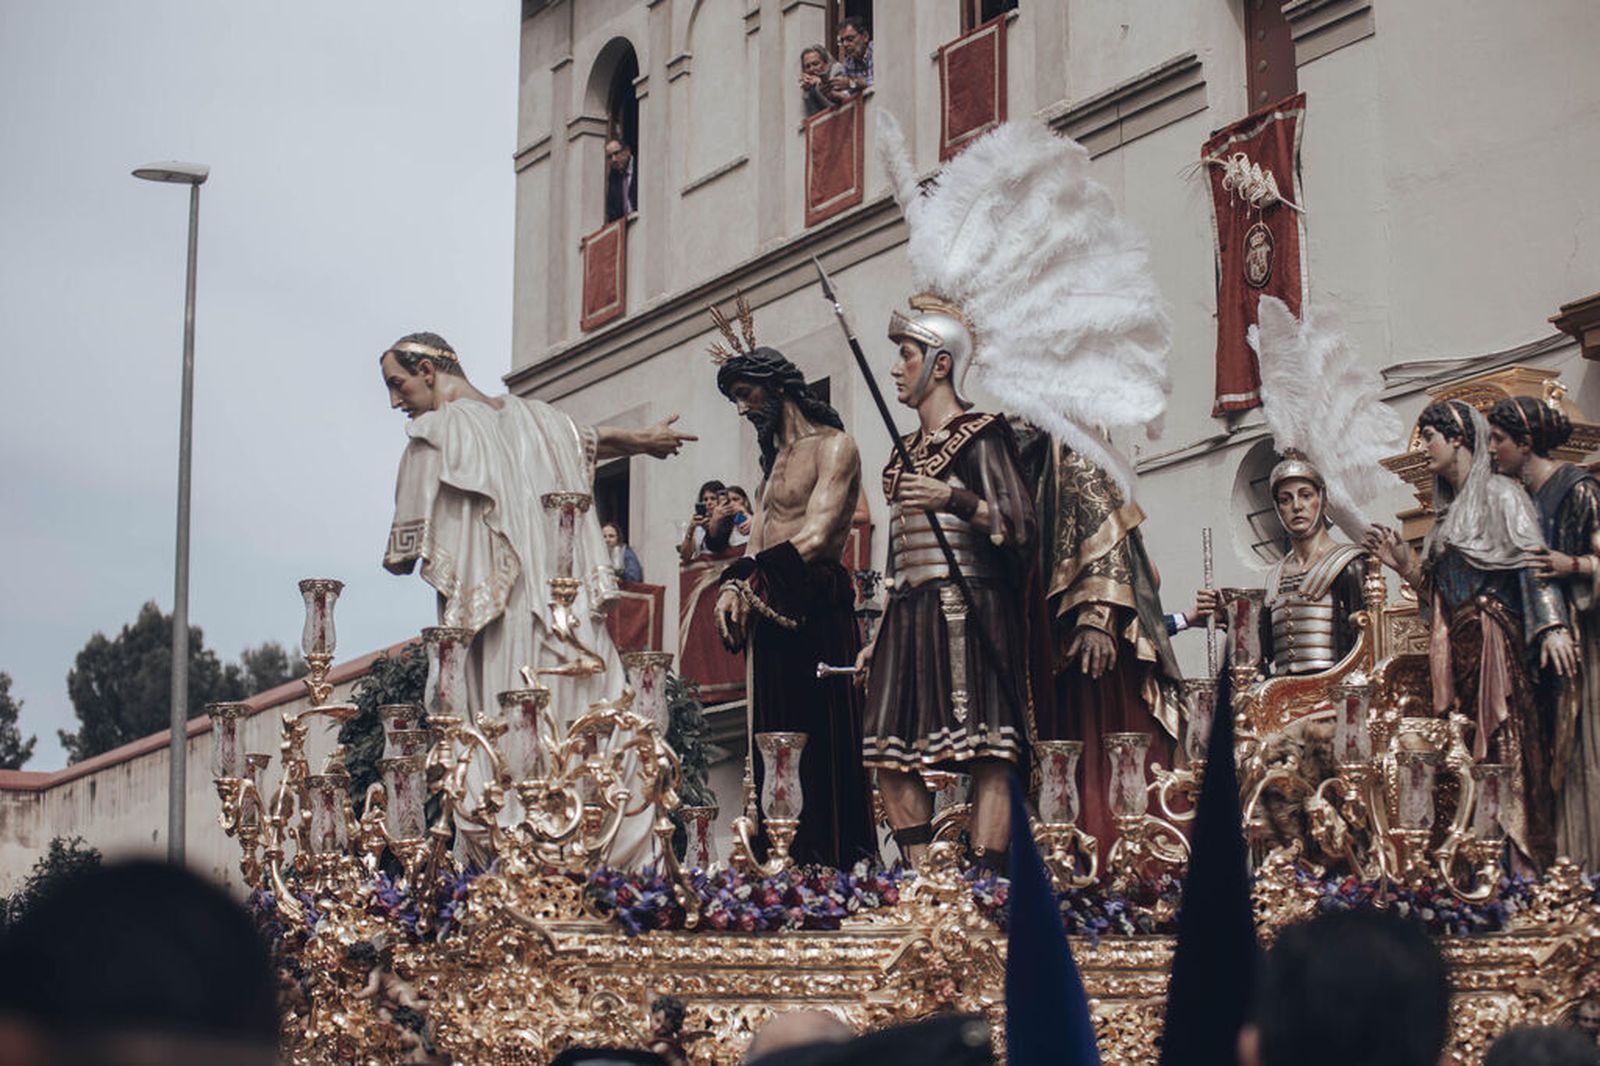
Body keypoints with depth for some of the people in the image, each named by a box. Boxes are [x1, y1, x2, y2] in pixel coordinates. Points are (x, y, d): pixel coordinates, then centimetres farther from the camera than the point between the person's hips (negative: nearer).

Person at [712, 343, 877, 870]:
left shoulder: (833, 447, -3)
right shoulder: (774, 459, 24)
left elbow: (815, 538, -15)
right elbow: (758, 544, 15)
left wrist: (750, 575, -10)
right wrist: (733, 587, -5)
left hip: (816, 612, -9)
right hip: (769, 615, 9)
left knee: (826, 749, -9)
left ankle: (840, 870, -9)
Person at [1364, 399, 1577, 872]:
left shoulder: (1498, 493, -1)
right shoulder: (1447, 510, 22)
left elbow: (1534, 561, -12)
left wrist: (1553, 625, -23)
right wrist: (1405, 565, 9)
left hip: (1493, 641, -8)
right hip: (1456, 649, 8)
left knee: (1504, 745, -12)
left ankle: (1519, 864, -15)